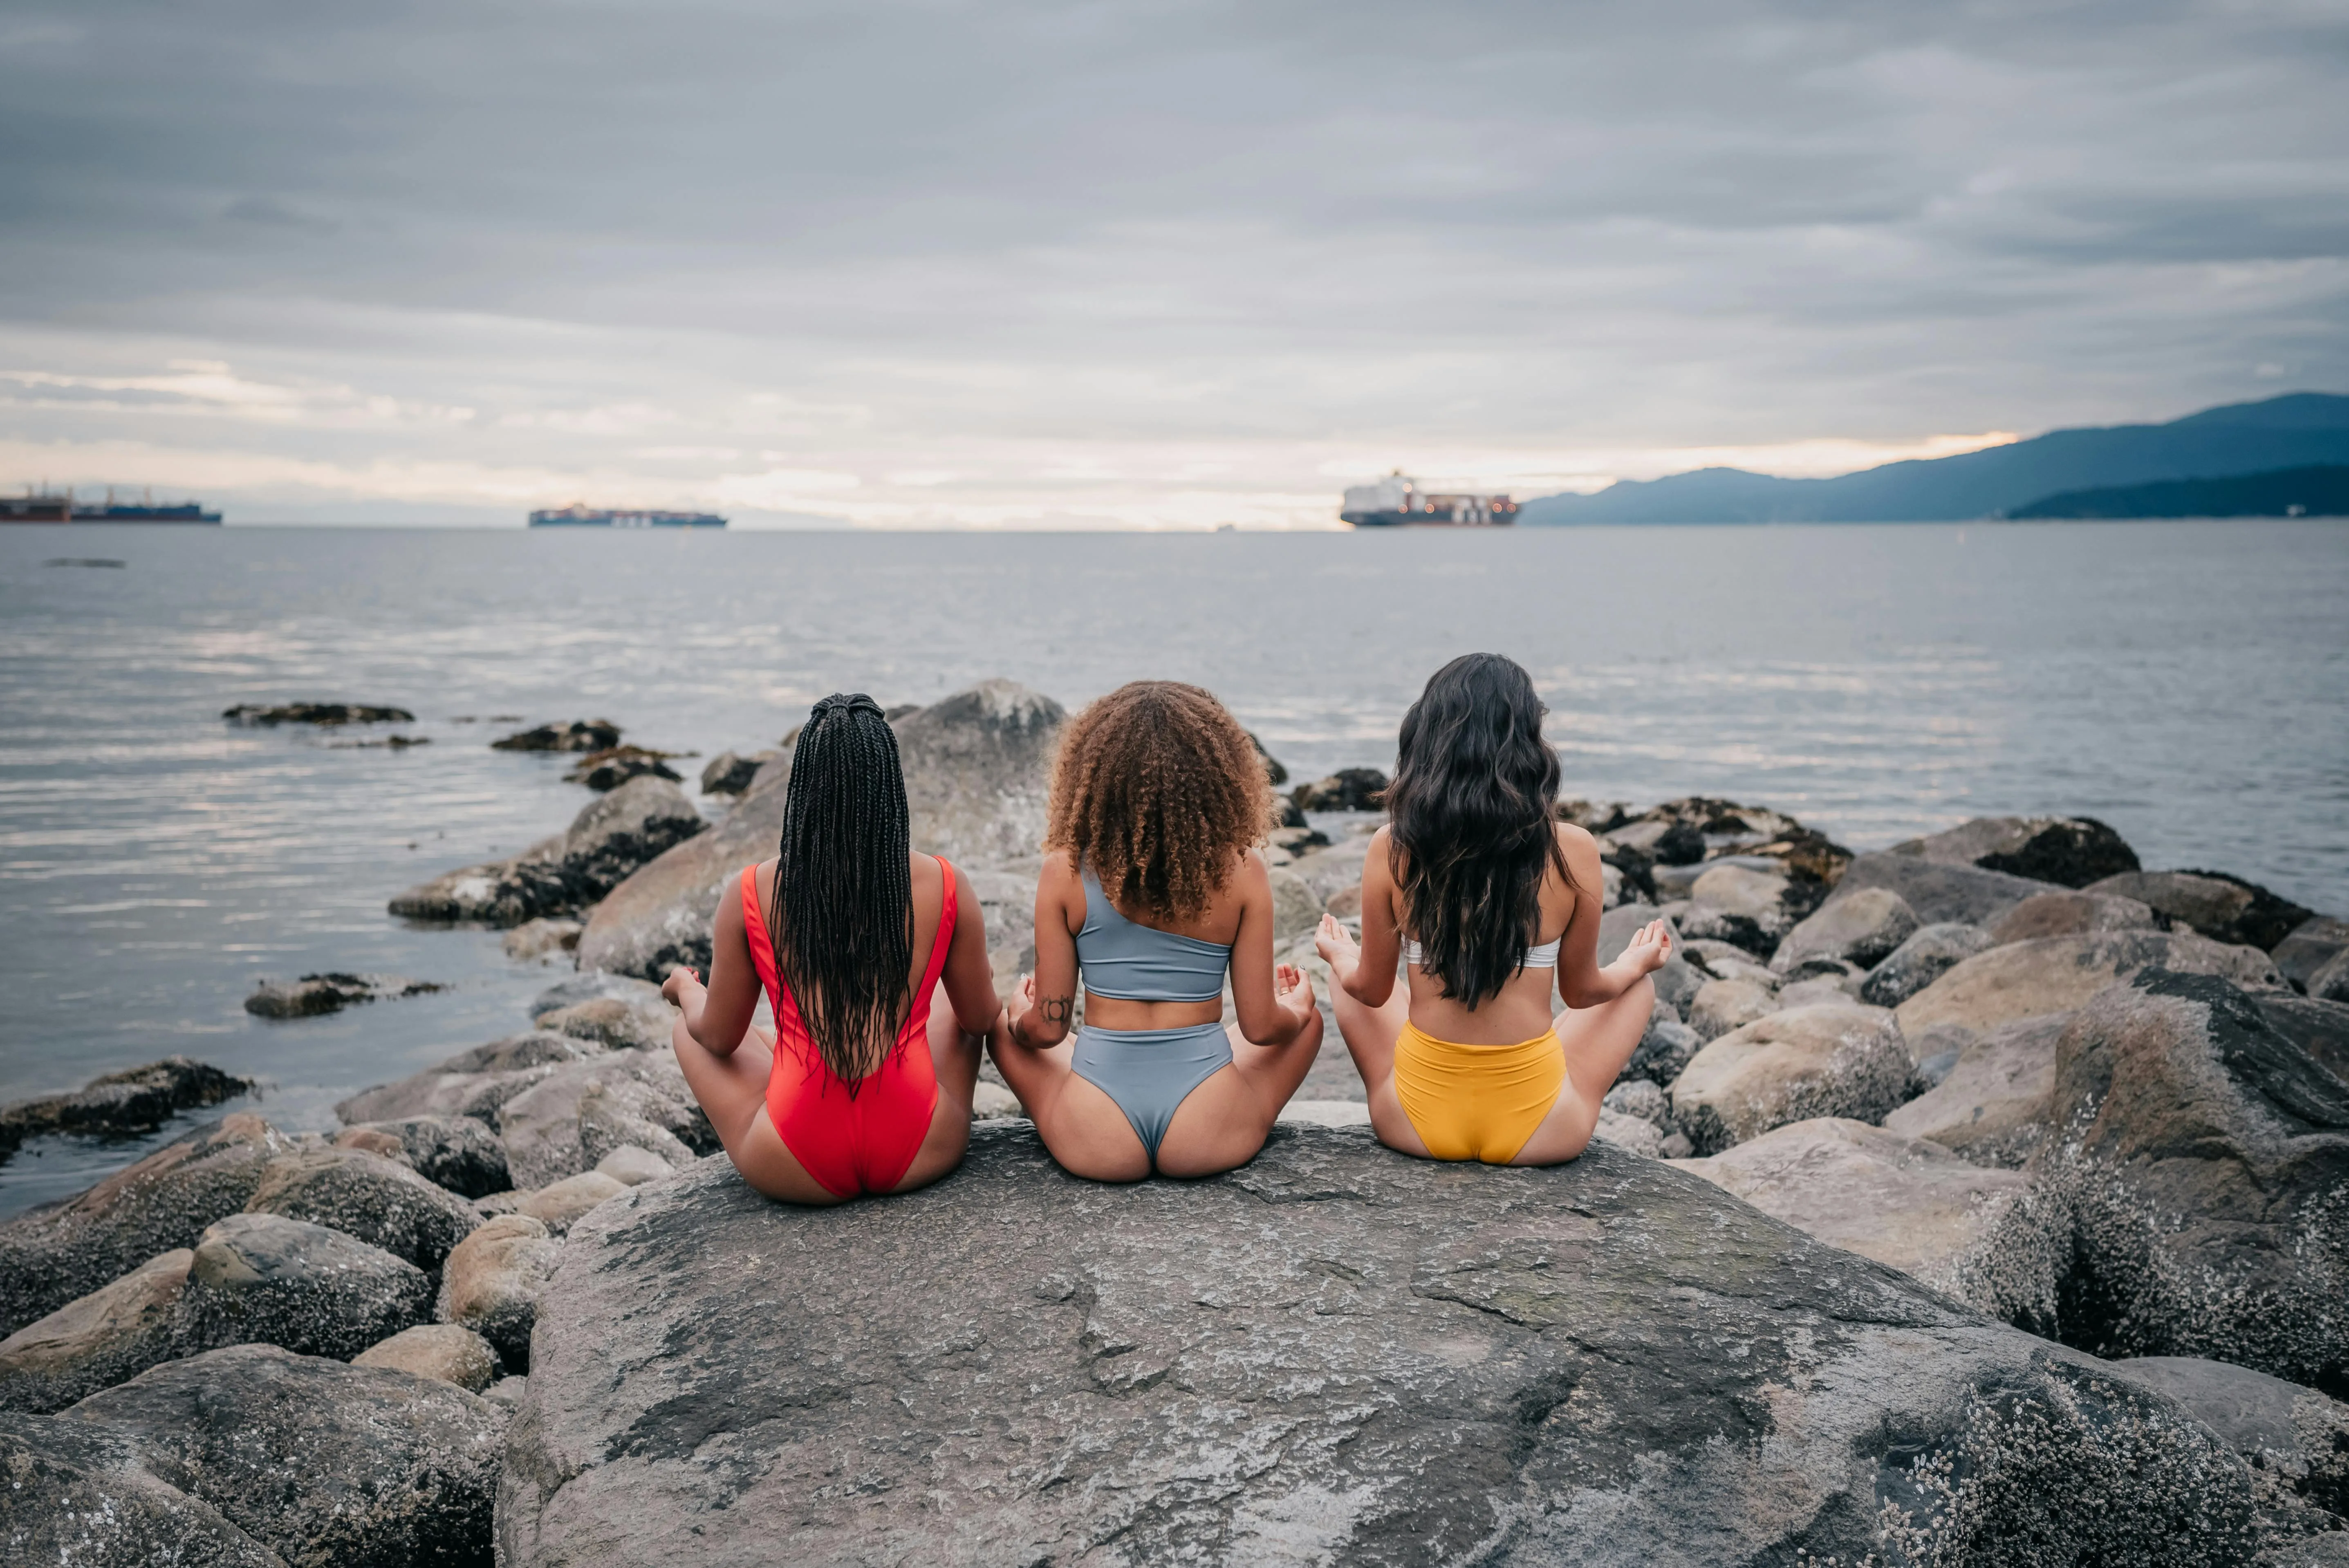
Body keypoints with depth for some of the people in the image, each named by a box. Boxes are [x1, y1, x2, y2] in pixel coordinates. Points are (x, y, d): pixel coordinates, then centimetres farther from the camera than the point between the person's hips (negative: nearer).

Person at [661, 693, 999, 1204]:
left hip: (800, 1174, -1)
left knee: (687, 1033, 28)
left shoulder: (750, 894, -12)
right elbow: (982, 1019, 5)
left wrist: (685, 990, 26)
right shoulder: (943, 886, -10)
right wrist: (984, 981, 30)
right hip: (922, 1157, 1)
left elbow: (720, 1037, 3)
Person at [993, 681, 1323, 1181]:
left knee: (1003, 1023, 31)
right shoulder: (1241, 871, -7)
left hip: (1095, 1143, 0)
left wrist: (1020, 1016, 23)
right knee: (1306, 1017, 29)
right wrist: (1296, 1008, 22)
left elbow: (1047, 1030, -2)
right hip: (1209, 1140, 0)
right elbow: (1261, 1027, -2)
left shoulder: (1066, 872, -7)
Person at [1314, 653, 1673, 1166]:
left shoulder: (1392, 849, -13)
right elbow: (1582, 991, 1)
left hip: (1416, 1123, 1)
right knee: (1639, 985, 27)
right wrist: (1636, 964, 24)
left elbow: (1371, 989, 1)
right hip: (1538, 1133, -1)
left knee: (1343, 977, 30)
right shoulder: (1572, 850, -15)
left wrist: (1339, 956, 25)